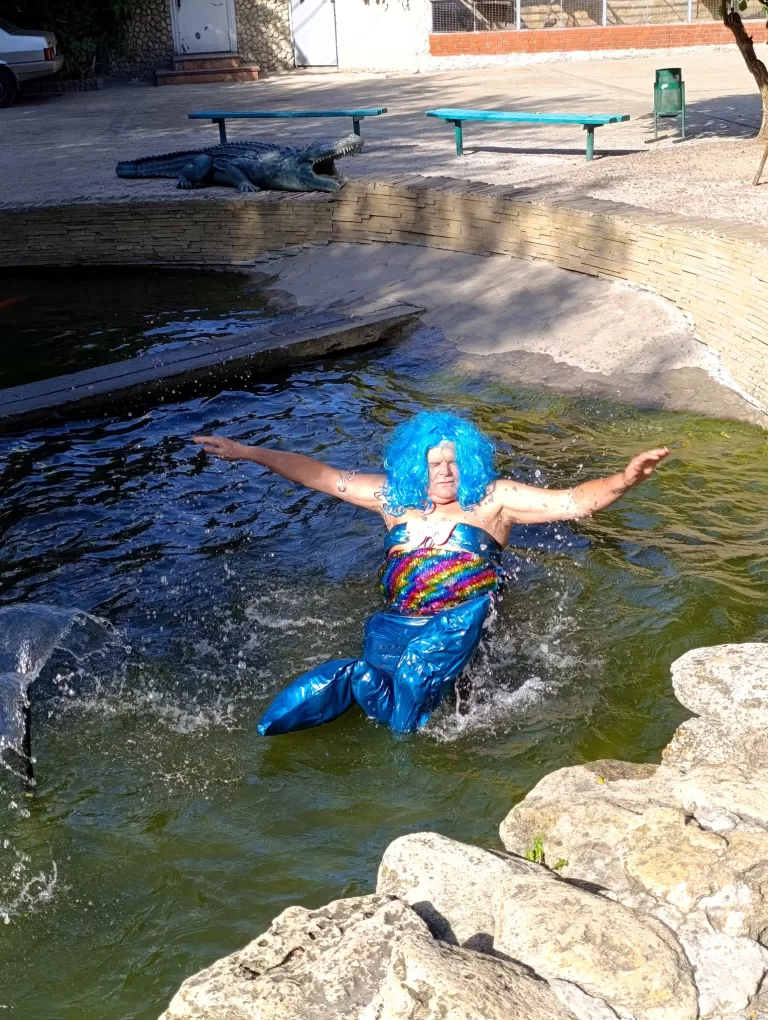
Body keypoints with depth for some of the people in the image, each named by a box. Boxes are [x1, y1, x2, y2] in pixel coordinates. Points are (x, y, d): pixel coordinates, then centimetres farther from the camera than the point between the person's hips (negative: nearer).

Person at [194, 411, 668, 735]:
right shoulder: (394, 495, 18)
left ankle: (356, 677, 0)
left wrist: (623, 481, -19)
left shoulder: (494, 499, 9)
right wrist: (246, 452, 19)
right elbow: (320, 475, 21)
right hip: (397, 621, 2)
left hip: (462, 621, -2)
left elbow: (574, 502, 0)